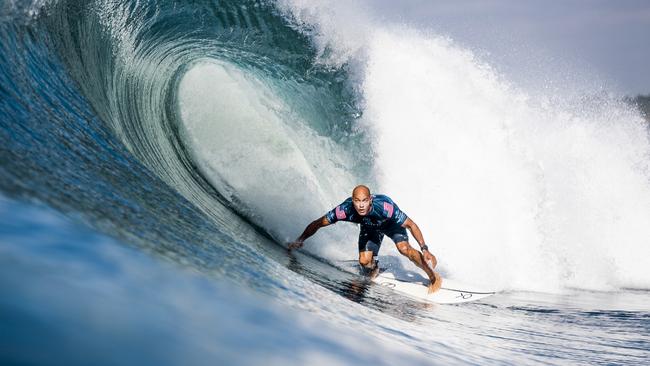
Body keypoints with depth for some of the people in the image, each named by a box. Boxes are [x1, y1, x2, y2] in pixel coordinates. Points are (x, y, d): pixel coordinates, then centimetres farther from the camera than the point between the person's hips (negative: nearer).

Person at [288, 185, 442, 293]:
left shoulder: (385, 206, -44)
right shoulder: (345, 209, -38)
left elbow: (411, 225, -34)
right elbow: (318, 223, -25)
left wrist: (424, 249, -37)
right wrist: (300, 240, -26)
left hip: (391, 223, -3)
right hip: (369, 227, 3)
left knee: (404, 248, -26)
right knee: (364, 261, -12)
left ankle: (433, 276, -6)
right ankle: (374, 269, 26)